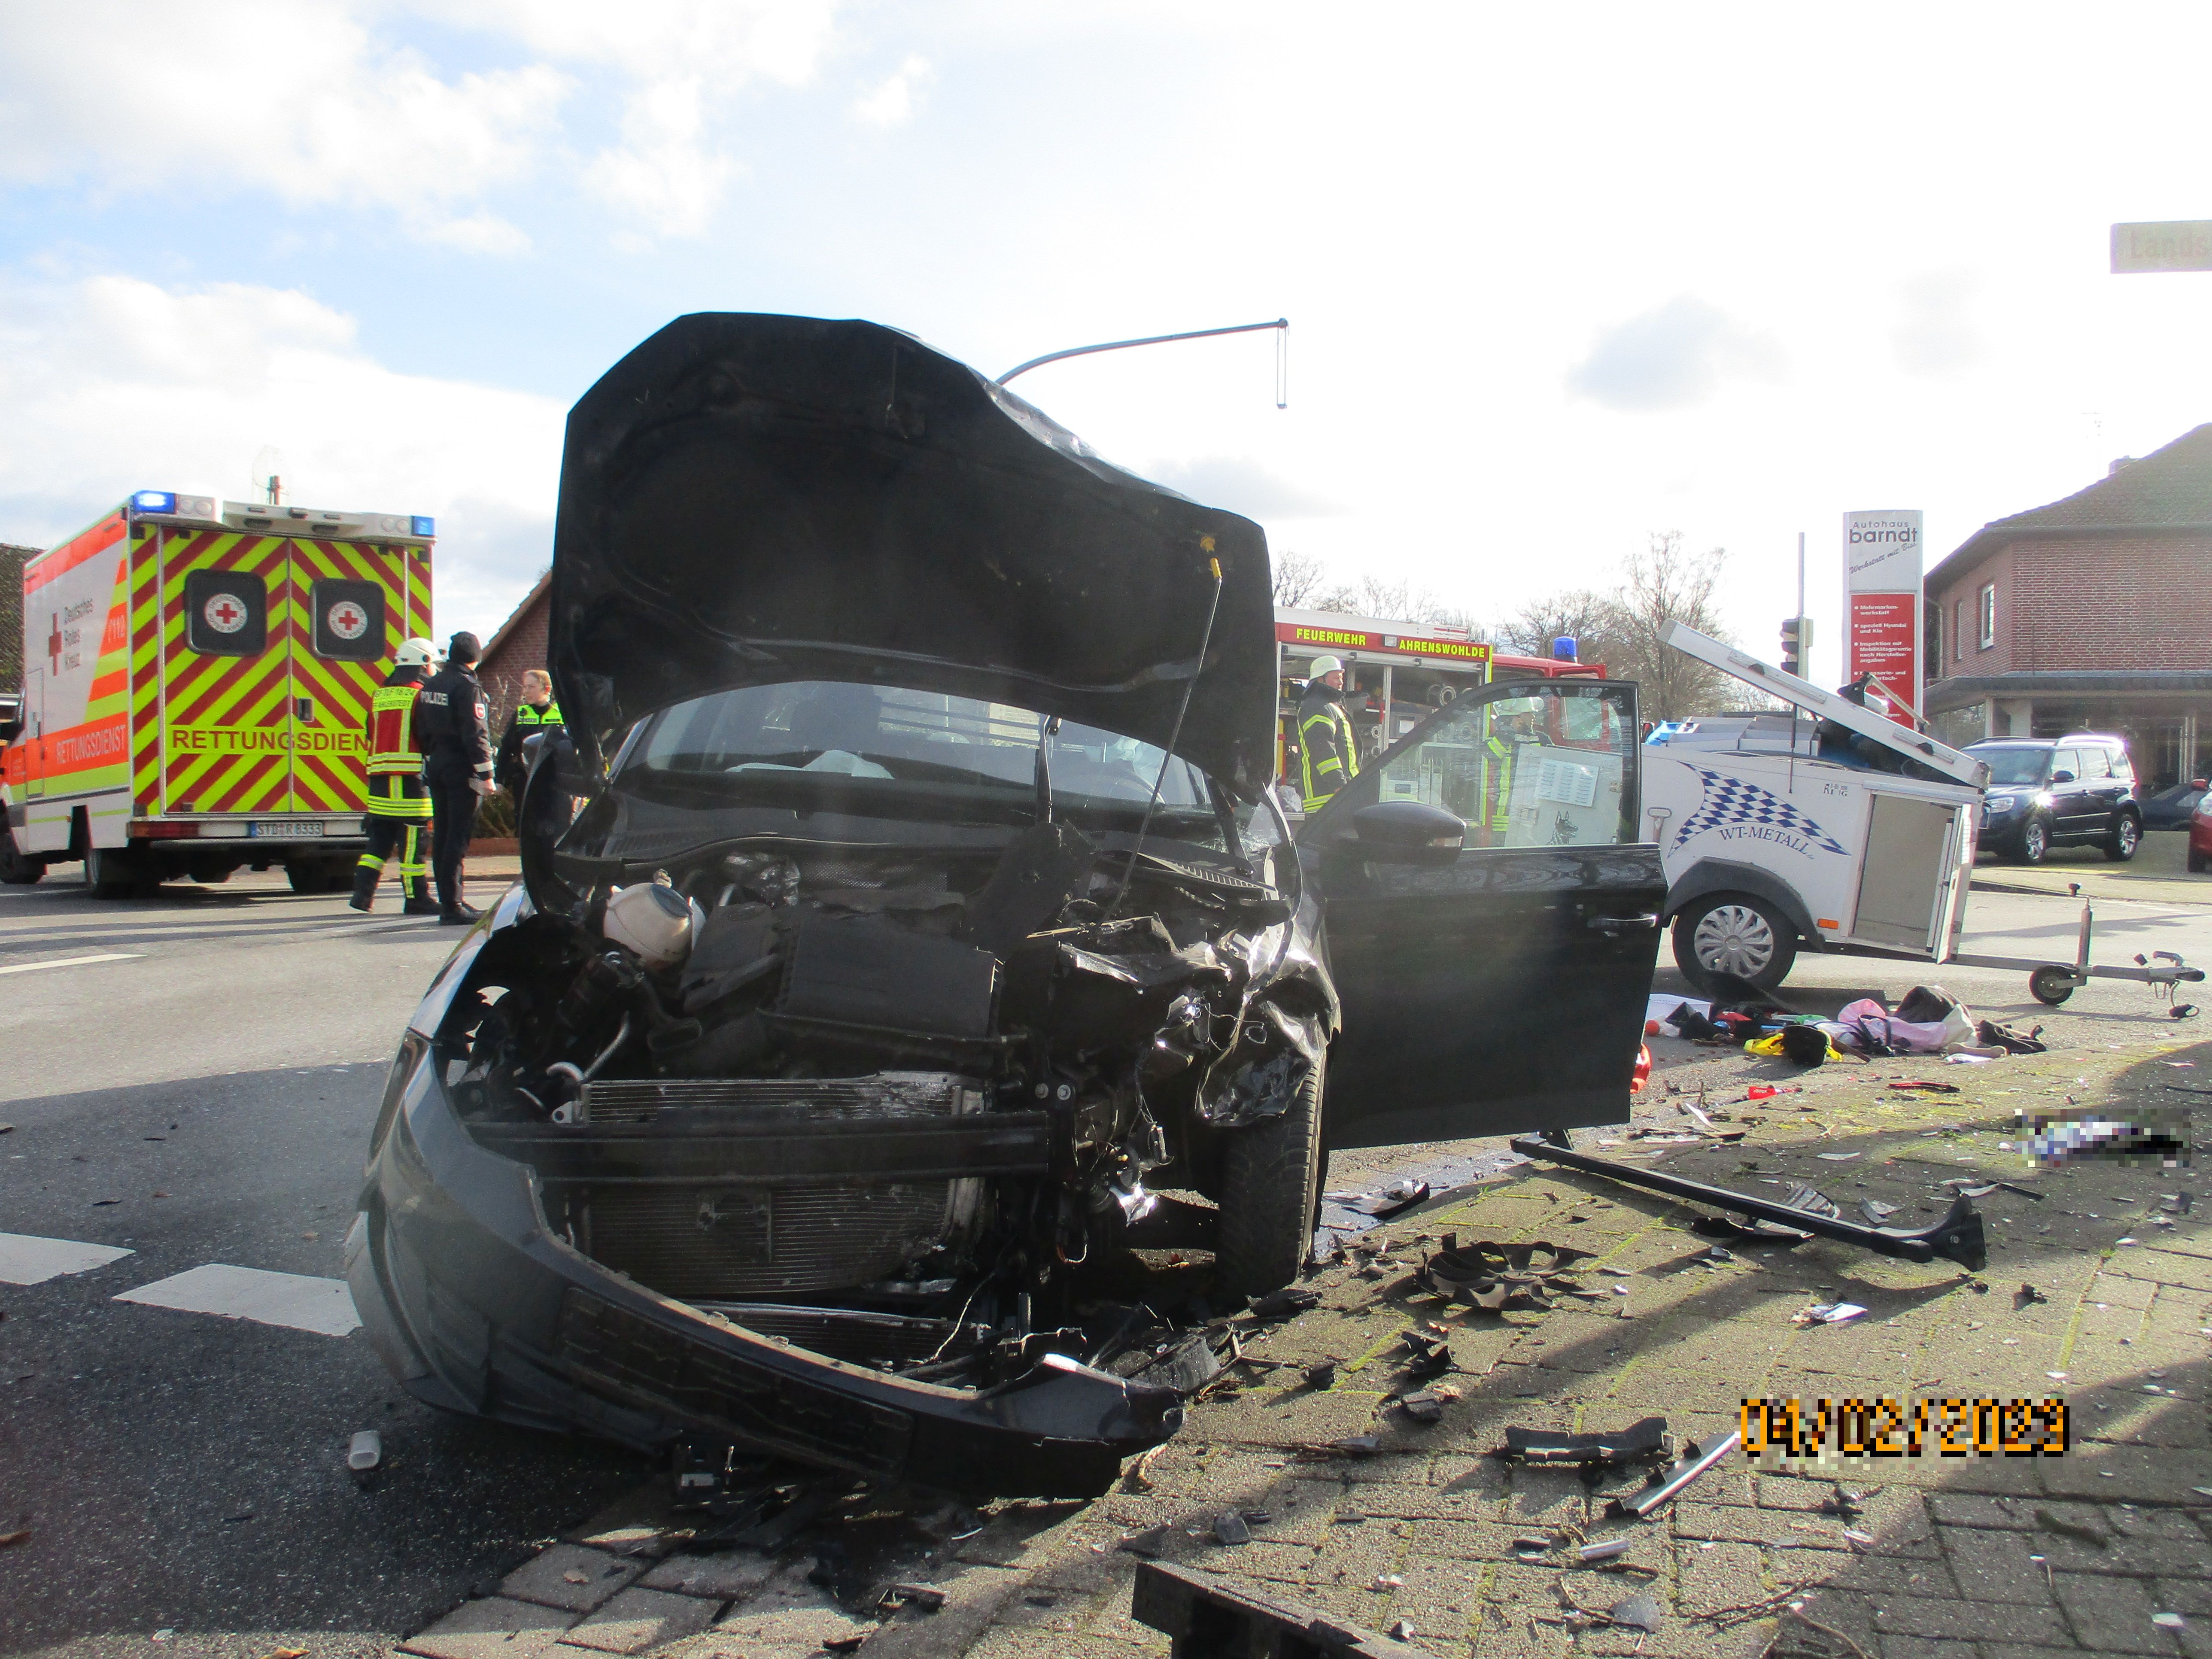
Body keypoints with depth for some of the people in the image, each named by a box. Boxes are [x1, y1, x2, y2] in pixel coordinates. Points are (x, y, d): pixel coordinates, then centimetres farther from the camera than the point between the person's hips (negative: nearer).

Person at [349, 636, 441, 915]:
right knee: (412, 842, -3)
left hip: (379, 777, 7)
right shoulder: (420, 694, -6)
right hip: (410, 777, -7)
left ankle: (363, 891, 5)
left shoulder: (379, 696, 17)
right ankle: (415, 900, 0)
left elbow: (372, 738, 21)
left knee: (380, 839, 12)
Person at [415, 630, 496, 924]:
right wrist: (486, 775, -17)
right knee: (458, 837, -7)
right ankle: (452, 905, -8)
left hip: (436, 766, 8)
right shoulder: (467, 686, -13)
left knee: (442, 834, 13)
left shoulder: (430, 685, 12)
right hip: (461, 768, -8)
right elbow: (475, 734, -18)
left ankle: (447, 899, 20)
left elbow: (421, 729, 15)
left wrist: (431, 759, 21)